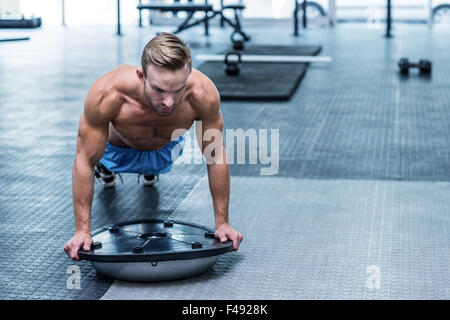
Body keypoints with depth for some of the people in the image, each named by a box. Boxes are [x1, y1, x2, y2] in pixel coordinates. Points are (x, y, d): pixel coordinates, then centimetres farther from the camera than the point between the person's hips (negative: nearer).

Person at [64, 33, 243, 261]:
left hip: (166, 150, 2)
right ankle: (106, 168, 57)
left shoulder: (203, 93, -43)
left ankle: (149, 170, 63)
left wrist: (222, 223, -23)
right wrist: (82, 230, -32)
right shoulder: (107, 94, -47)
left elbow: (215, 157, -27)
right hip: (120, 149, -2)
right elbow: (84, 162, -33)